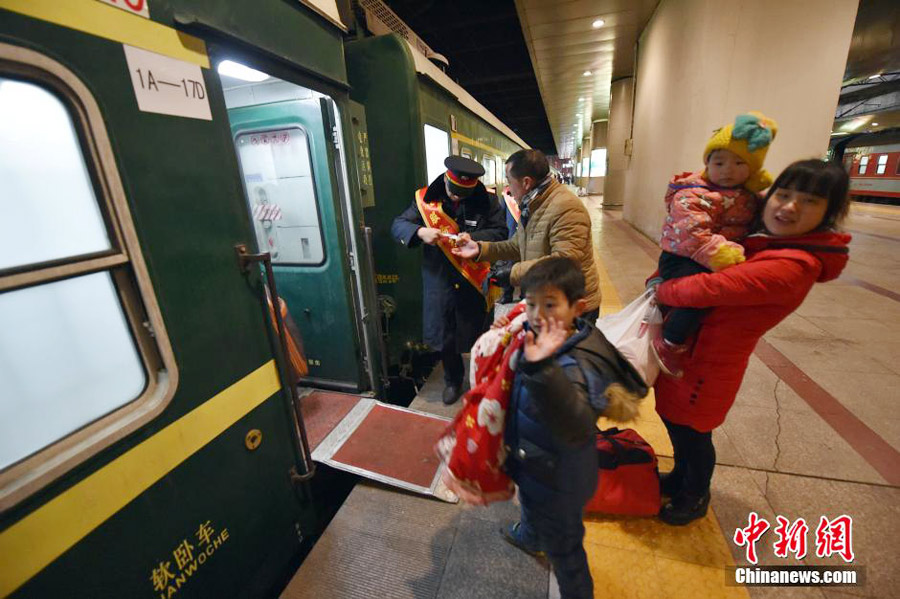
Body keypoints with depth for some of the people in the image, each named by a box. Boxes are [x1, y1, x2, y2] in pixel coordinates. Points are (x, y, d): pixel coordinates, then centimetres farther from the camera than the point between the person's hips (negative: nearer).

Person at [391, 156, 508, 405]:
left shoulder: (486, 200, -5)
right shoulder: (426, 199, -3)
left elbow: (500, 232, -8)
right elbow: (398, 225, -2)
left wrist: (472, 238, -25)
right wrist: (420, 232, -23)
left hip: (475, 282, -1)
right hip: (439, 282, 1)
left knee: (478, 337, 14)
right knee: (443, 337, 13)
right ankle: (453, 380, 41)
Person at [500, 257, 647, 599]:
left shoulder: (574, 366, -39)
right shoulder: (545, 340, -11)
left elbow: (576, 429, -56)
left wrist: (542, 369, -67)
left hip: (557, 480, -9)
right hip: (537, 463, 9)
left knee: (562, 546, 20)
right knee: (531, 504, 39)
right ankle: (529, 536, 71)